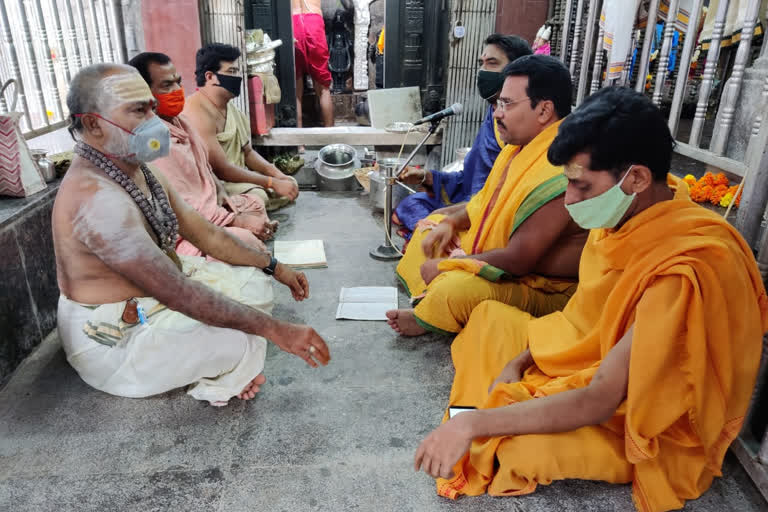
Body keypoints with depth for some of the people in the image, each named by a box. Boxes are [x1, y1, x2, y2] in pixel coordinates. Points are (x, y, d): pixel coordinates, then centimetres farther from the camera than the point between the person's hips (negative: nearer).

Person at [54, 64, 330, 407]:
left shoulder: (141, 173, 2)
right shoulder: (96, 196, -30)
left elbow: (205, 234, 8)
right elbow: (178, 293, -34)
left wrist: (273, 267, 5)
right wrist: (276, 330, -32)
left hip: (151, 301, 10)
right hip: (114, 340, -10)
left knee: (254, 279, 10)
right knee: (246, 339, -19)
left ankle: (227, 370, 3)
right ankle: (218, 385, 11)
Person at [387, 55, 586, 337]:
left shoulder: (558, 177, -32)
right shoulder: (522, 146, -1)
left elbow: (517, 260, -30)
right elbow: (487, 198, 15)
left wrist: (449, 264, -18)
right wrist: (452, 222, -2)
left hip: (542, 289, -10)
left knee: (455, 289, -33)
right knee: (432, 225, 16)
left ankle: (424, 320, 0)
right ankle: (426, 301, 4)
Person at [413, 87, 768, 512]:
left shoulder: (683, 273, -35)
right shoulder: (632, 210, -10)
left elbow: (600, 400, -33)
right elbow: (585, 313, 3)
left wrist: (474, 422, -31)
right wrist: (517, 362, -7)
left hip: (645, 422, -8)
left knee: (524, 448, -33)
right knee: (490, 317, 9)